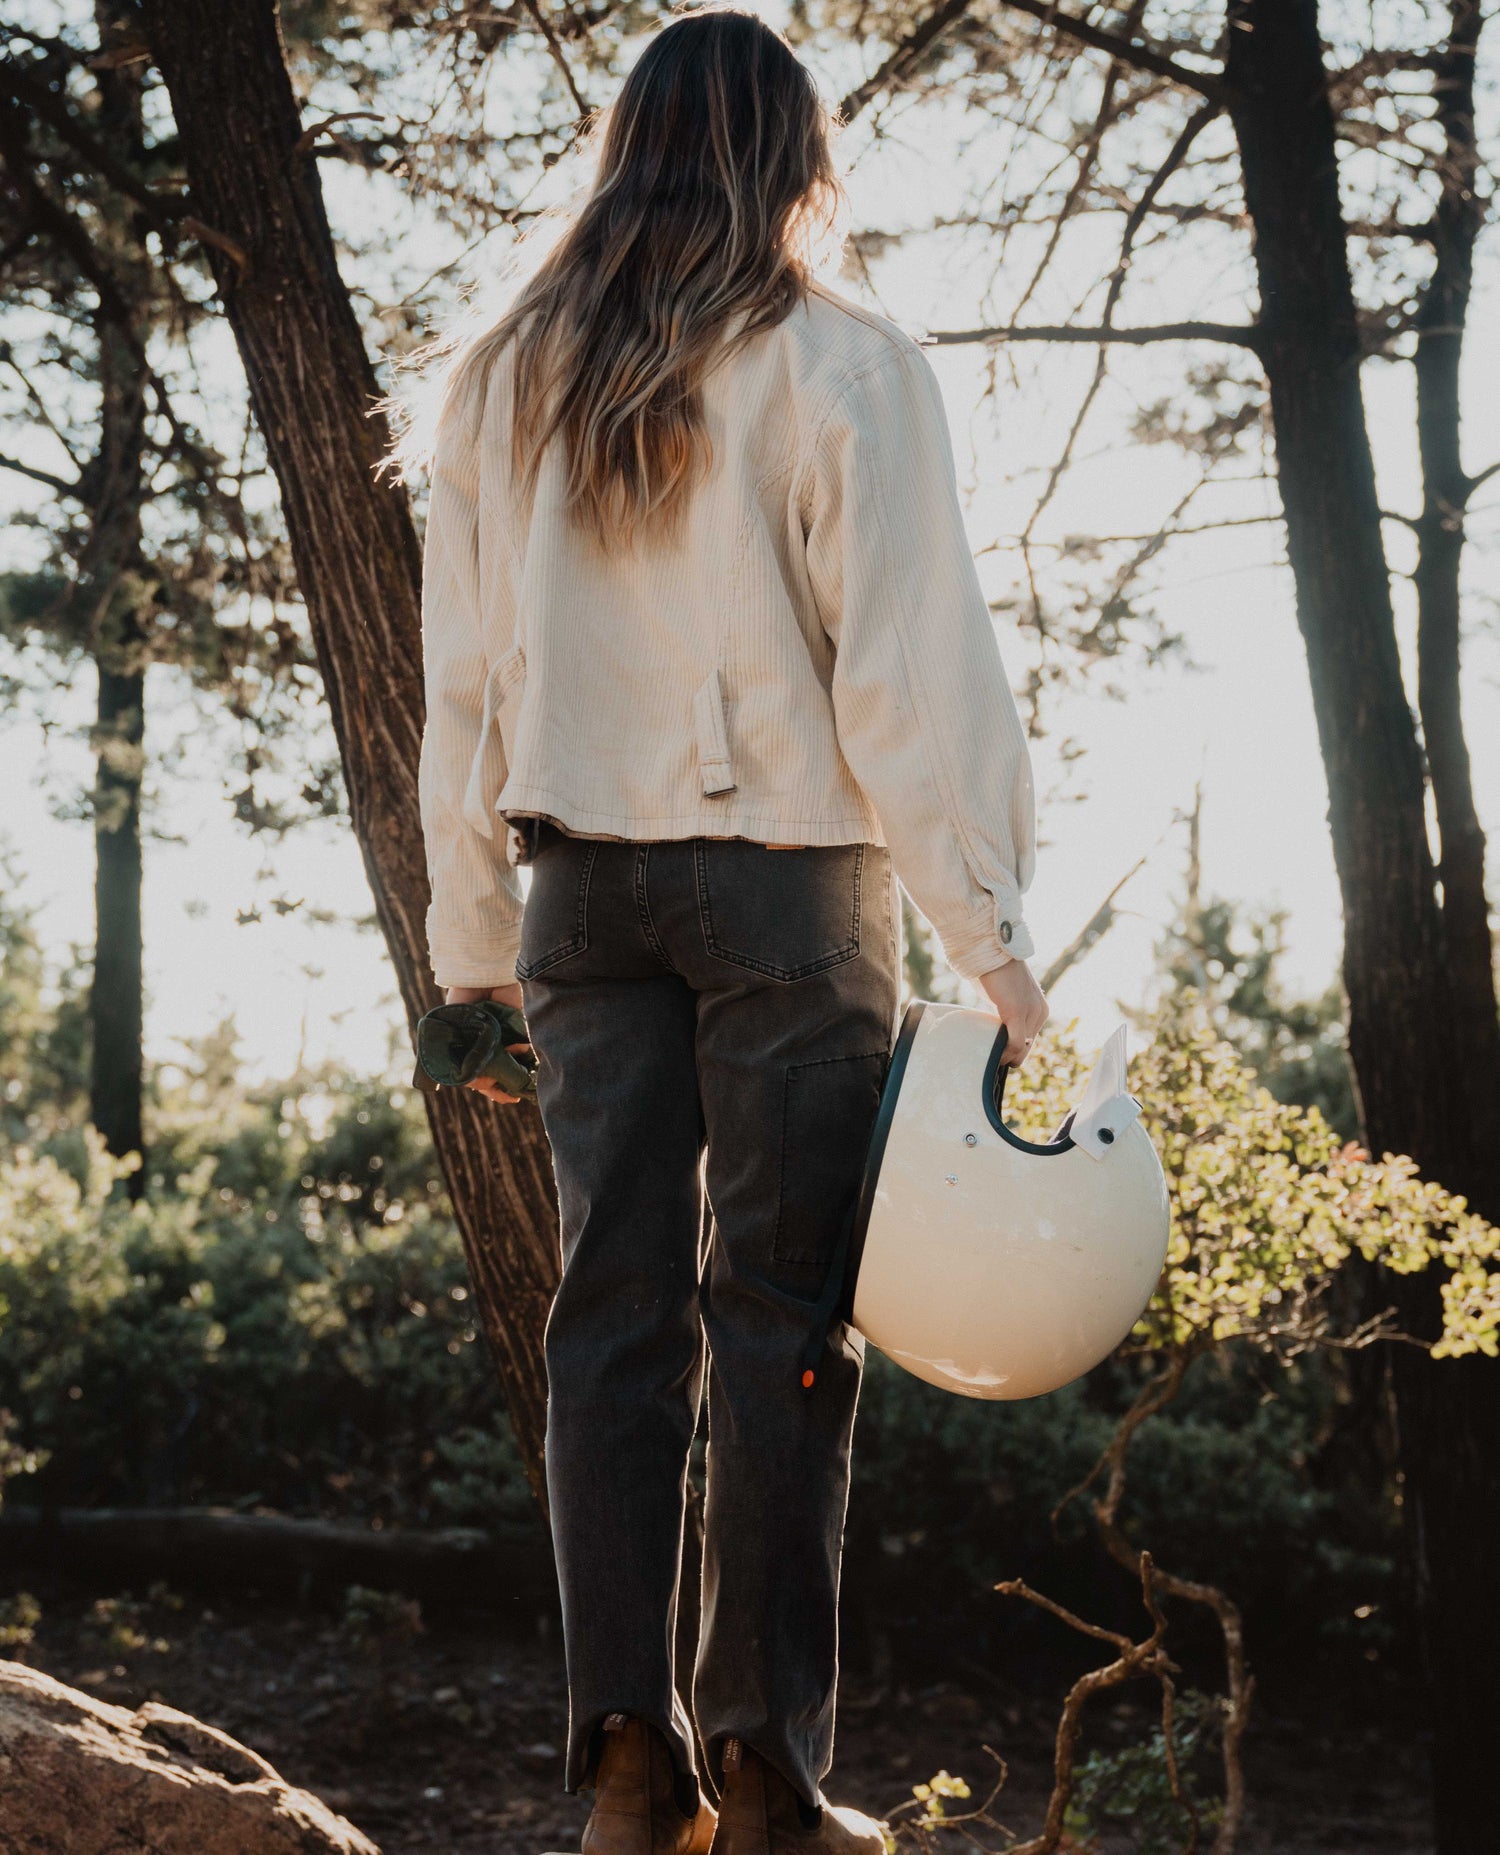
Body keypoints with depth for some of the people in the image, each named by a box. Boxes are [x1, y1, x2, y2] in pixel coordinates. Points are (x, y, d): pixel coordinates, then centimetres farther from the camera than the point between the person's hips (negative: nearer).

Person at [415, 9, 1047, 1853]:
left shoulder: (499, 383, 8)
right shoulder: (842, 371, -6)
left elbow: (460, 684, 10)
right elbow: (911, 672, -10)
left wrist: (475, 935, 15)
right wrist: (987, 929, -6)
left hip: (587, 887, 4)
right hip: (792, 889, -4)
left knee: (616, 1309, 6)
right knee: (778, 1317, 0)